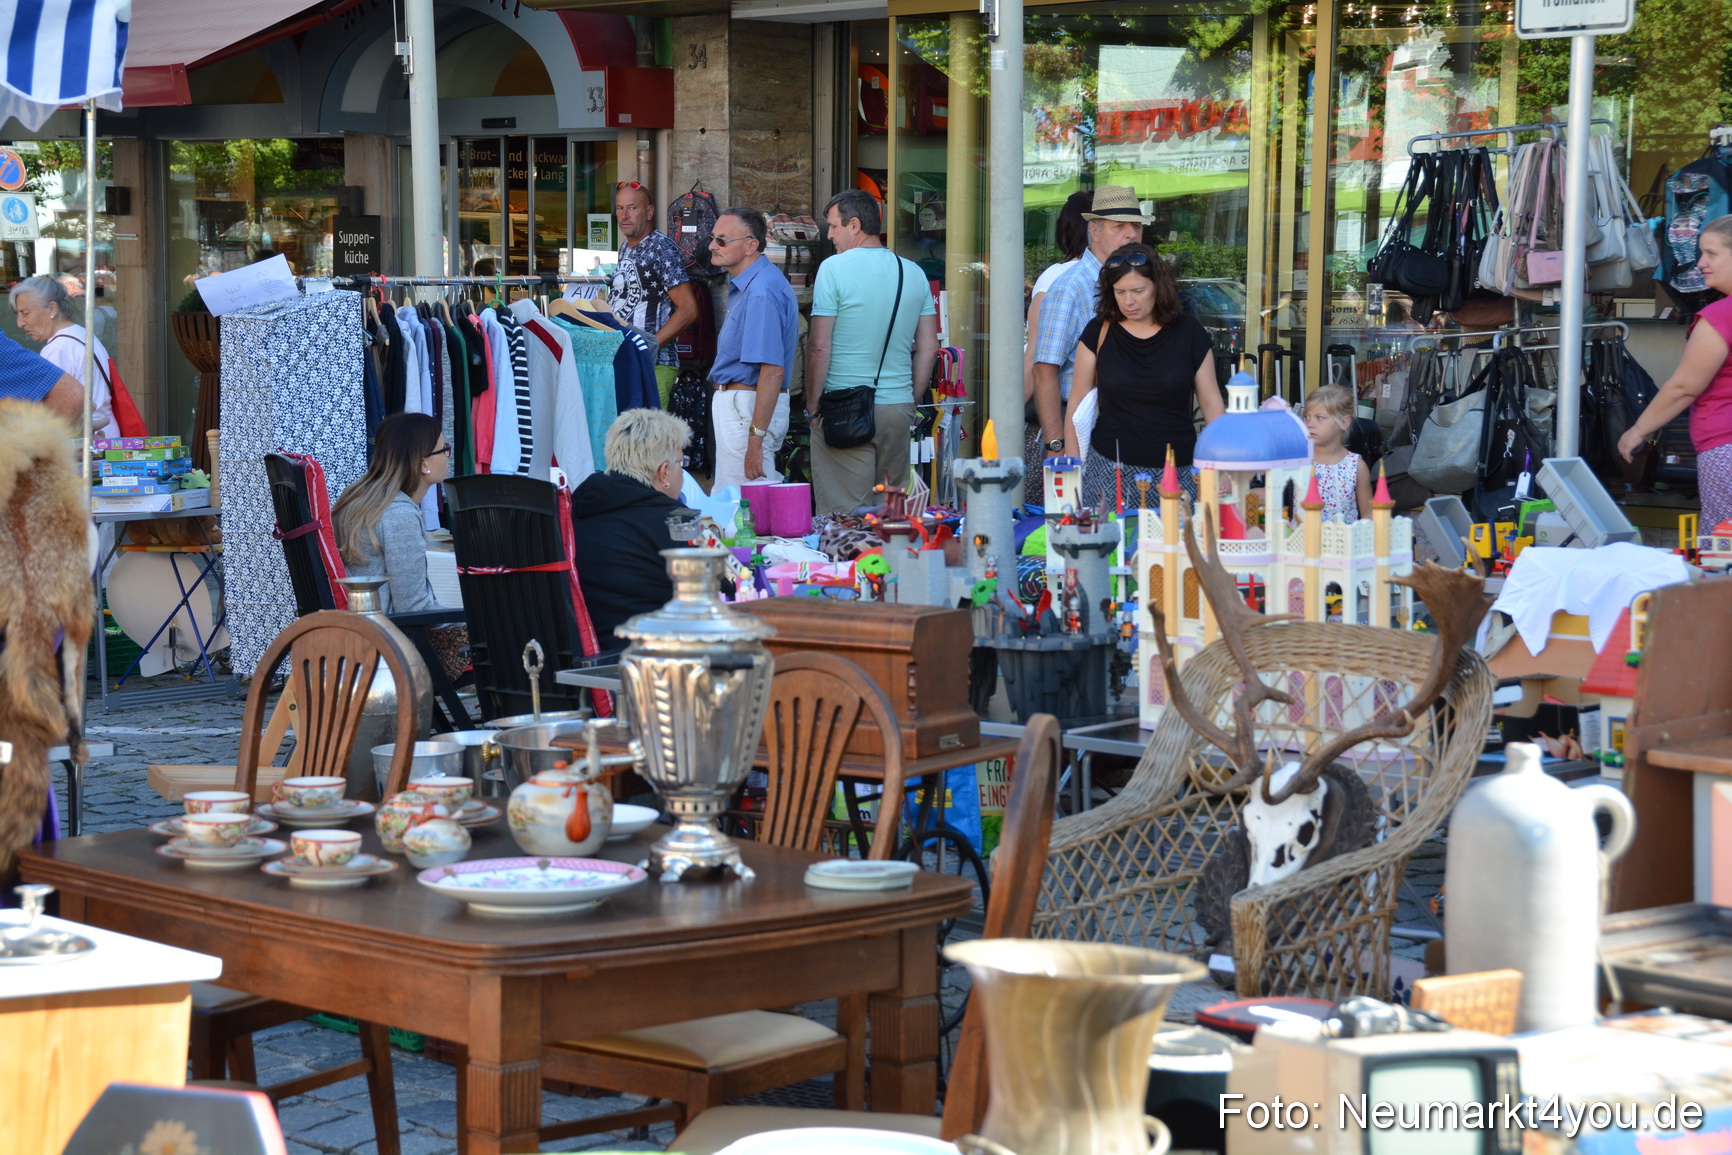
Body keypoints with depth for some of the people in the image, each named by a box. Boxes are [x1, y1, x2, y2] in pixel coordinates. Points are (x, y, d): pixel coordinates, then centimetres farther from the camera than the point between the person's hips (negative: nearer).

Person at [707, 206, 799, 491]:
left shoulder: (761, 292, -22)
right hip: (735, 401, 11)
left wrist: (756, 438, -29)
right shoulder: (745, 285, 13)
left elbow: (773, 371, -27)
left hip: (749, 408, -11)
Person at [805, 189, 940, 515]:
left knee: (843, 515, -4)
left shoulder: (834, 268, -8)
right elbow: (929, 349, 11)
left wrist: (812, 407, -2)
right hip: (899, 408, 5)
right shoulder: (914, 274, 9)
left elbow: (820, 348, -10)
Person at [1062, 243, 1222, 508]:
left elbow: (1211, 402, 7)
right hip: (1109, 471, 0)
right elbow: (1078, 405, 7)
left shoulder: (1188, 332, 4)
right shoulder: (1099, 332, 4)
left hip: (1178, 473, 0)